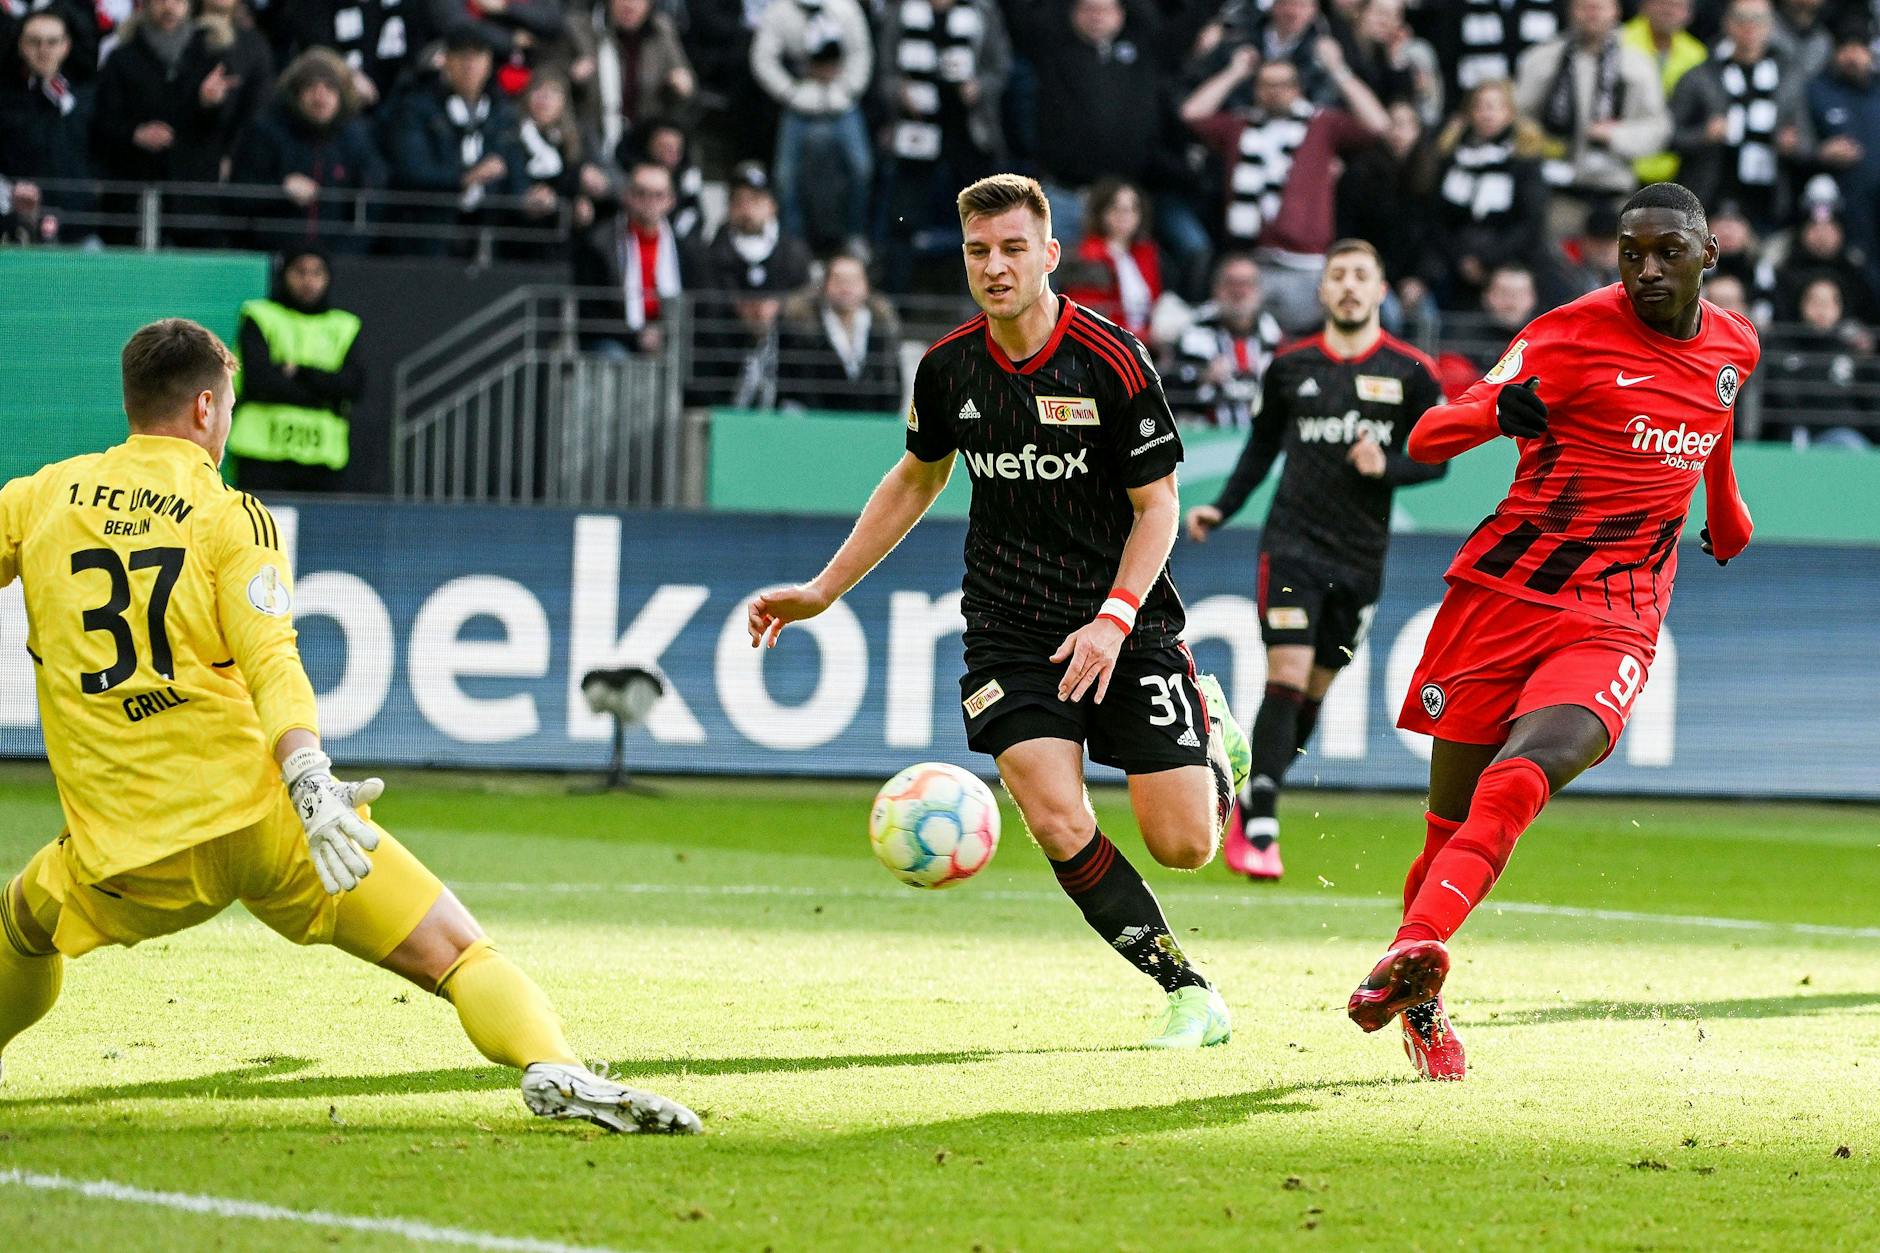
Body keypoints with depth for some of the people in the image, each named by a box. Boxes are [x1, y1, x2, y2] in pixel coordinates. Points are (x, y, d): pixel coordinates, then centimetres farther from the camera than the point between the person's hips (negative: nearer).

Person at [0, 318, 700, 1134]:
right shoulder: (230, 516, 0)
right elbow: (269, 662, -13)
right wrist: (309, 784, -23)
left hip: (128, 858, 3)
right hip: (256, 814, -3)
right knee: (457, 951, -5)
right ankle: (549, 1066, -28)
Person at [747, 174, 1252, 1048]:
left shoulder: (1110, 362, -14)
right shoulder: (948, 368, -1)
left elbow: (1157, 504, -8)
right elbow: (916, 481, 17)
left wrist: (1114, 620, -21)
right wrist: (822, 591, 16)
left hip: (1125, 625, -2)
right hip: (1008, 630, 2)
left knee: (1182, 844, -6)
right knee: (1058, 824, -19)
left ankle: (1207, 726, 30)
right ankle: (1188, 990, -4)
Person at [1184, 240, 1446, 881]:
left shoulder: (1411, 372, 1)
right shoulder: (1290, 366, 4)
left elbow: (1437, 459, 4)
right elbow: (1263, 444, 18)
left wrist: (1387, 466, -15)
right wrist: (1222, 508, 9)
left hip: (1361, 557, 1)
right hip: (1294, 542, -1)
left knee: (1313, 695, 8)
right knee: (1287, 679, -14)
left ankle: (1248, 806, 27)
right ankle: (1260, 833, -14)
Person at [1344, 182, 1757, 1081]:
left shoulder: (1735, 348, 9)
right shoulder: (1573, 333, -6)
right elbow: (1426, 440, -13)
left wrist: (1725, 509, 49)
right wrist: (1496, 410, -34)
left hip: (1614, 624, 1)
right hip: (1503, 593, -1)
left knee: (1525, 778, -27)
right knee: (1453, 819, 1)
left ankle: (1413, 948, -38)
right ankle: (1419, 1005, 21)